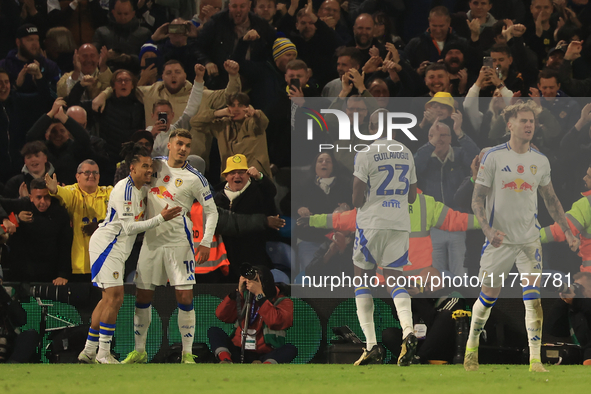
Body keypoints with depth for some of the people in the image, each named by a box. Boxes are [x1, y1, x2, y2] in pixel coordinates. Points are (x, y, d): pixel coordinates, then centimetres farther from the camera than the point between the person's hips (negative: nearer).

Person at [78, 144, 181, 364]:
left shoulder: (142, 188, 10)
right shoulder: (124, 189, -19)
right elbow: (129, 227, -23)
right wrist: (160, 219, -22)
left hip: (118, 248, 10)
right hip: (106, 244, -10)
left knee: (109, 300, 12)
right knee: (114, 297, -15)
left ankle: (89, 351, 18)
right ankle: (103, 354, -14)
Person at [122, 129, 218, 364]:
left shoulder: (195, 178, -4)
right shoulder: (155, 165, 6)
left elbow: (211, 211, -1)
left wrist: (205, 243, -10)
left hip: (179, 242, -4)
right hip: (151, 240, 4)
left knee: (185, 297, -8)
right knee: (143, 296, 5)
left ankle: (187, 353, -1)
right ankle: (139, 351, 15)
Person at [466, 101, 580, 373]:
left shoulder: (540, 161, 5)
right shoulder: (494, 157, -6)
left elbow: (551, 200, 17)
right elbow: (477, 199, -6)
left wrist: (567, 231, 10)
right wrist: (488, 229, -22)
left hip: (529, 239, 2)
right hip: (500, 239, -2)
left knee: (533, 297, -11)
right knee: (488, 297, 6)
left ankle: (535, 360, -11)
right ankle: (472, 345, 30)